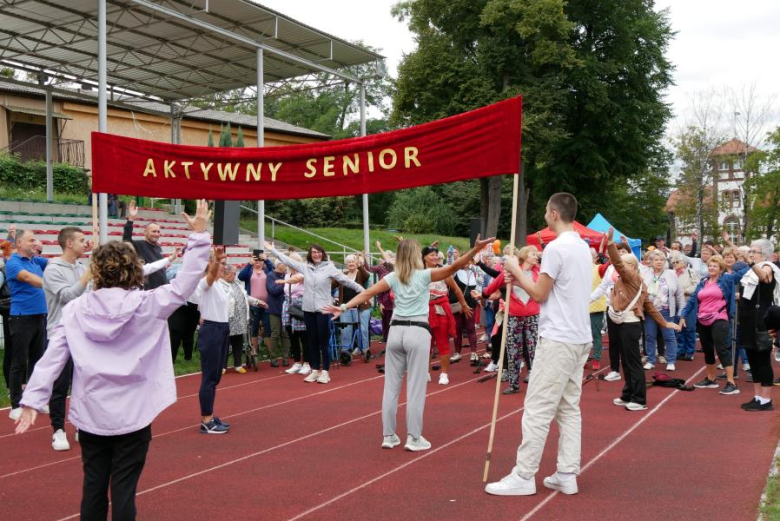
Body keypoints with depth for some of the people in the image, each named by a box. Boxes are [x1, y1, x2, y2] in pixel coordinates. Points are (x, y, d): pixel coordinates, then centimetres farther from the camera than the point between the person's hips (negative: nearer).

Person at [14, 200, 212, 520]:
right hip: (132, 414, -3)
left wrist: (32, 400, -1)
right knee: (123, 488, 4)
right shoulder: (146, 305, -10)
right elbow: (184, 285, -9)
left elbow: (52, 357, -4)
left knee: (93, 486, 13)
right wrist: (199, 235, -8)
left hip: (90, 413, 3)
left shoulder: (75, 309, -3)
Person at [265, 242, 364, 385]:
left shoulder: (329, 268, -4)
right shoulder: (304, 267, 6)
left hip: (323, 310, -4)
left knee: (324, 341, 0)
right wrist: (272, 250, 16)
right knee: (312, 341, 10)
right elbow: (287, 260, 13)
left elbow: (346, 280, -2)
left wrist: (362, 290, -1)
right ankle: (315, 370, 19)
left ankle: (325, 372, 7)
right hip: (308, 310, 4)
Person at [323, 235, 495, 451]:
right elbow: (454, 267, -11)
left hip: (396, 331, 4)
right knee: (416, 387, 2)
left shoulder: (393, 277, 6)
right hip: (418, 332, -4)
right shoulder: (424, 275, -3)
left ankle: (388, 435, 15)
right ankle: (413, 438, 5)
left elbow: (366, 293, -1)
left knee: (391, 385, 8)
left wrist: (344, 307, -1)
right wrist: (475, 249, -15)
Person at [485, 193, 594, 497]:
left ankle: (524, 477, 0)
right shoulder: (583, 247, 13)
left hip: (558, 339, -9)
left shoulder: (556, 248, -15)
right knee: (569, 408, 11)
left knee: (537, 409, -4)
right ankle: (567, 475, 14)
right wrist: (520, 280, 12)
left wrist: (517, 272, 3)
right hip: (580, 338, 9)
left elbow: (540, 295, -10)